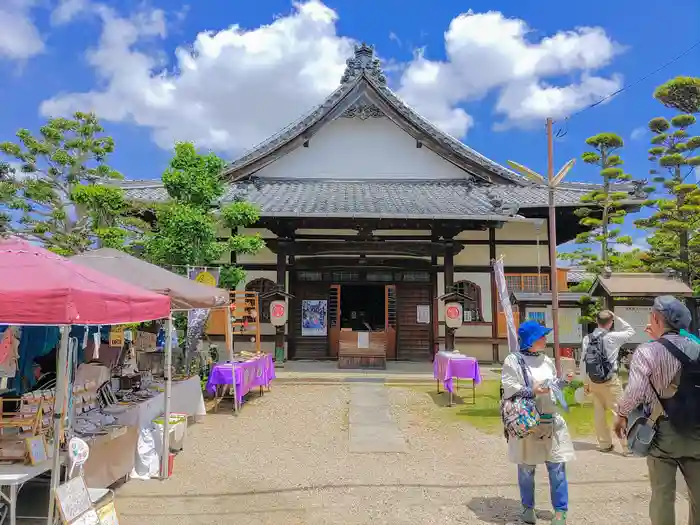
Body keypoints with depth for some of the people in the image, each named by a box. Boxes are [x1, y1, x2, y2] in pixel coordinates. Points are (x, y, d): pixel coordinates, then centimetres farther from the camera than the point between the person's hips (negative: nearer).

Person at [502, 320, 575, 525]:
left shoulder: (547, 361, 10)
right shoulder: (513, 361, -10)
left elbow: (554, 388, 18)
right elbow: (509, 390, -14)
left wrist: (563, 382, 0)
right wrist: (531, 392, -23)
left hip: (551, 420, 5)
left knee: (557, 466, 6)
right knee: (526, 467, 9)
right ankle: (528, 507, 27)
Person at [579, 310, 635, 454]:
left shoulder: (586, 339, -2)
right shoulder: (613, 337, -13)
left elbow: (583, 362, 2)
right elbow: (630, 331, 6)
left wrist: (585, 382, 11)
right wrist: (616, 317, 4)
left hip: (593, 381, 4)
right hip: (610, 381, -4)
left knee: (599, 412, 14)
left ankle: (604, 444, 25)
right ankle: (627, 446, 8)